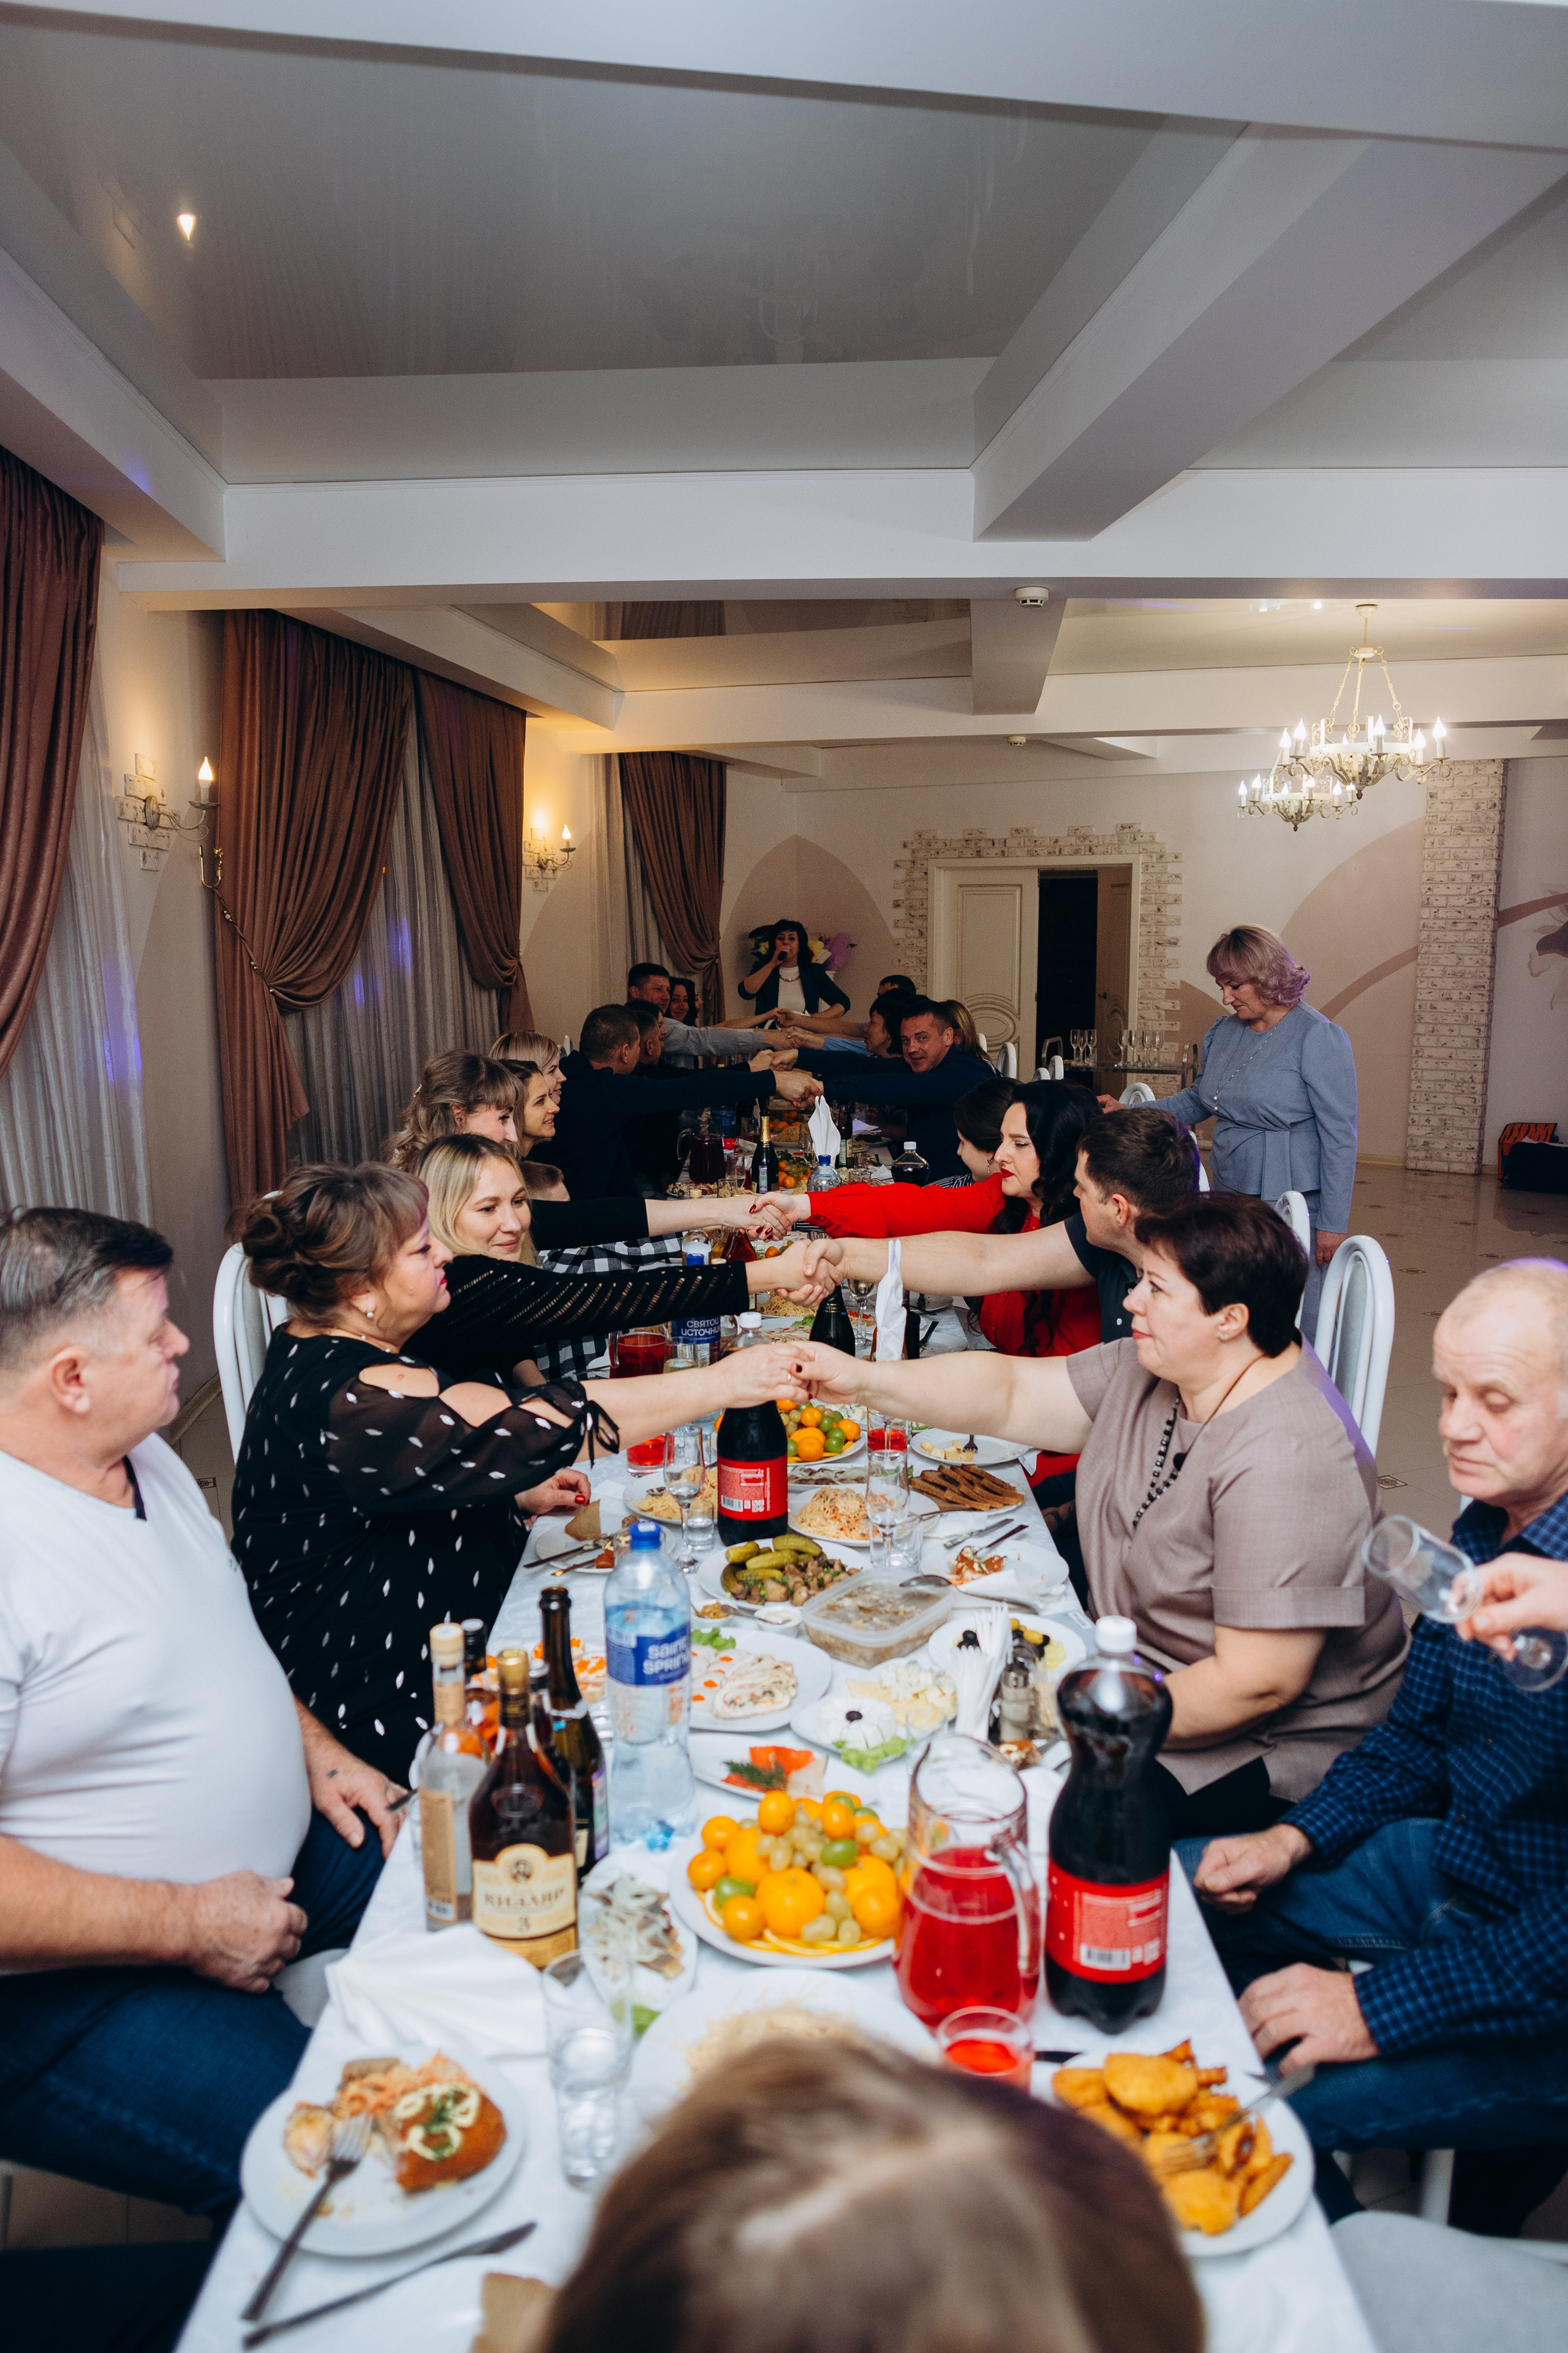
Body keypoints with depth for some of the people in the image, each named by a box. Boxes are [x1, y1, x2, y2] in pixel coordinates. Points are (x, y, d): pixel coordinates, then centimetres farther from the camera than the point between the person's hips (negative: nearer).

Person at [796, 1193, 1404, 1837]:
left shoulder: (1285, 1461, -29)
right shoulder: (1155, 1369, -2)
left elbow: (1258, 1682, -28)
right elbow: (1012, 1392, 3)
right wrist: (864, 1381, -6)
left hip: (1265, 1752, -8)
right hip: (1143, 1675, 8)